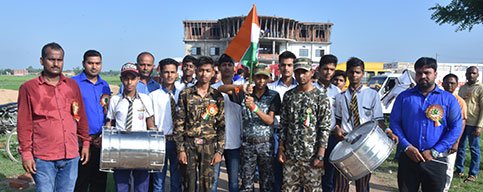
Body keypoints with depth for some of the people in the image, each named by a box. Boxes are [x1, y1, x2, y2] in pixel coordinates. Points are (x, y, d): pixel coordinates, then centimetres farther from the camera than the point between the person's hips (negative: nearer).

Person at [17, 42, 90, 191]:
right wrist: (26, 153, -4)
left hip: (71, 156, 3)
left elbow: (81, 117, 15)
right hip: (43, 158, -3)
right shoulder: (28, 88, 0)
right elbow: (24, 124, -1)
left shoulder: (72, 85, 10)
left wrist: (85, 143, 13)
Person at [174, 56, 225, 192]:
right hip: (188, 145, -1)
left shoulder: (217, 97, 4)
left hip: (209, 147, 1)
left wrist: (219, 151, -2)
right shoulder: (185, 94, 0)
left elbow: (221, 126, 3)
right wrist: (180, 149, -7)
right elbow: (178, 124, -2)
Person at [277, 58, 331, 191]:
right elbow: (283, 124, 9)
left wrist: (320, 155, -13)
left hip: (312, 156, -3)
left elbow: (325, 129, -8)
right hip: (290, 154, 4)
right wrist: (281, 149, 5)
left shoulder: (321, 98, -6)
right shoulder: (289, 95, 6)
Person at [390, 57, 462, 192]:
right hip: (408, 158, 0)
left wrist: (434, 152, -10)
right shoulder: (404, 97, 4)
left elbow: (456, 128, -2)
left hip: (436, 160, 0)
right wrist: (407, 147, -11)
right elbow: (394, 122, 2)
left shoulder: (448, 99, 3)